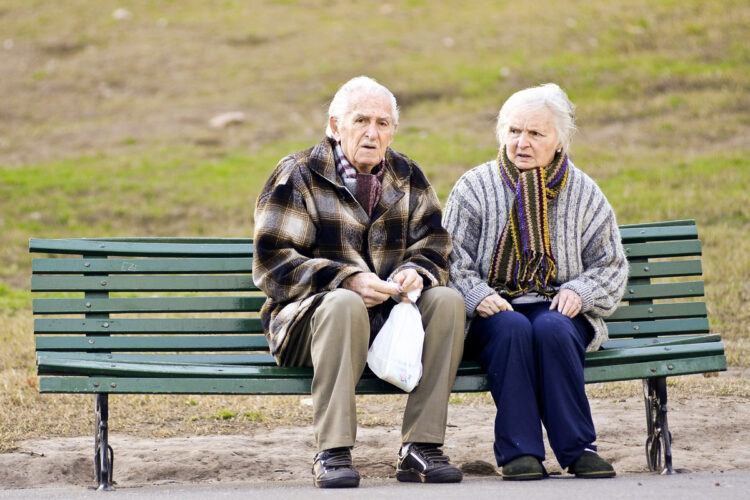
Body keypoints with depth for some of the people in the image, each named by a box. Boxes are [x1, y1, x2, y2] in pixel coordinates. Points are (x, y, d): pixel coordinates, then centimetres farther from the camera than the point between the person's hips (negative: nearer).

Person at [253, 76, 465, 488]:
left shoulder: (407, 177, 12)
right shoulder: (298, 176, -2)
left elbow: (434, 248, 10)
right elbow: (271, 262, -9)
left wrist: (415, 273, -16)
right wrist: (346, 280, -22)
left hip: (391, 314, 4)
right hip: (309, 321, -4)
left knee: (447, 299, -24)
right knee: (343, 304, -38)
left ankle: (419, 447, -25)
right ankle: (332, 454, -37)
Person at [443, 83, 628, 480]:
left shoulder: (583, 193, 10)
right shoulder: (473, 188, 7)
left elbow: (610, 265, 12)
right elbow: (452, 259, 3)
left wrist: (579, 291, -8)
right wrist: (478, 296, -16)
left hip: (557, 308, 1)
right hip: (495, 310, 0)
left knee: (551, 329, -35)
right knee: (512, 328, -36)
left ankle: (577, 448, -30)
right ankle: (519, 451, -34)